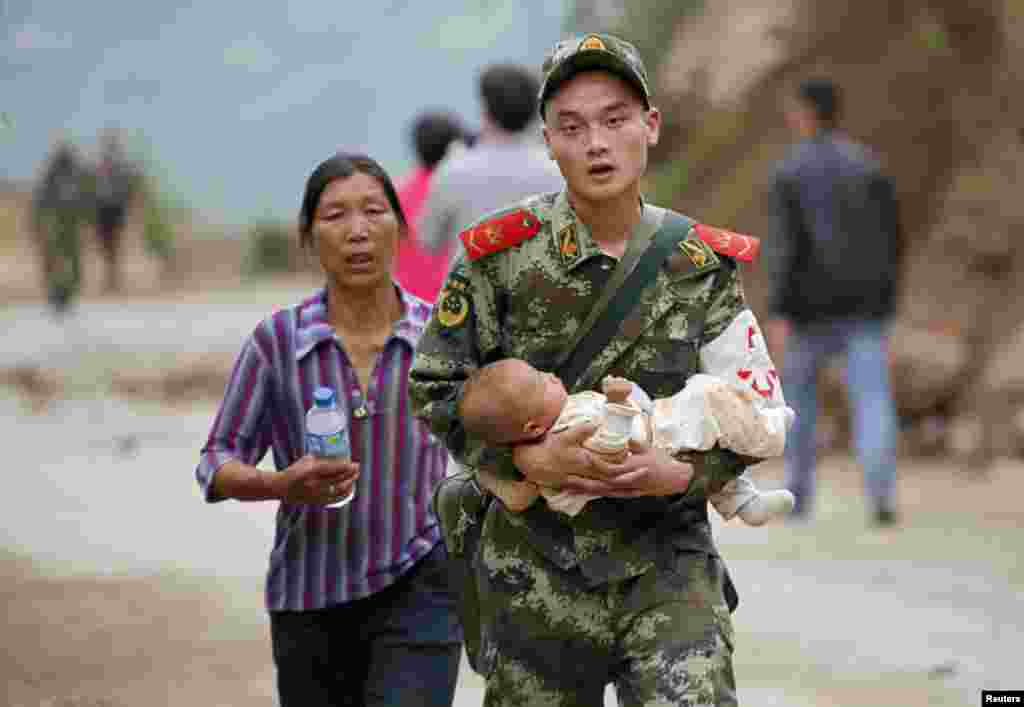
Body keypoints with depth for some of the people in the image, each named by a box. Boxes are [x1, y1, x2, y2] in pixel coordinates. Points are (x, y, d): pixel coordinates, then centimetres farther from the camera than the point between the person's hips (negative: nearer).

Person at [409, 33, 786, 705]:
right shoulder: (500, 253, -4)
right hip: (534, 564, 0)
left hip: (665, 561, 0)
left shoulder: (703, 264, 1)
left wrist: (683, 473, -15)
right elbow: (436, 387, -1)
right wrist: (532, 458, -15)